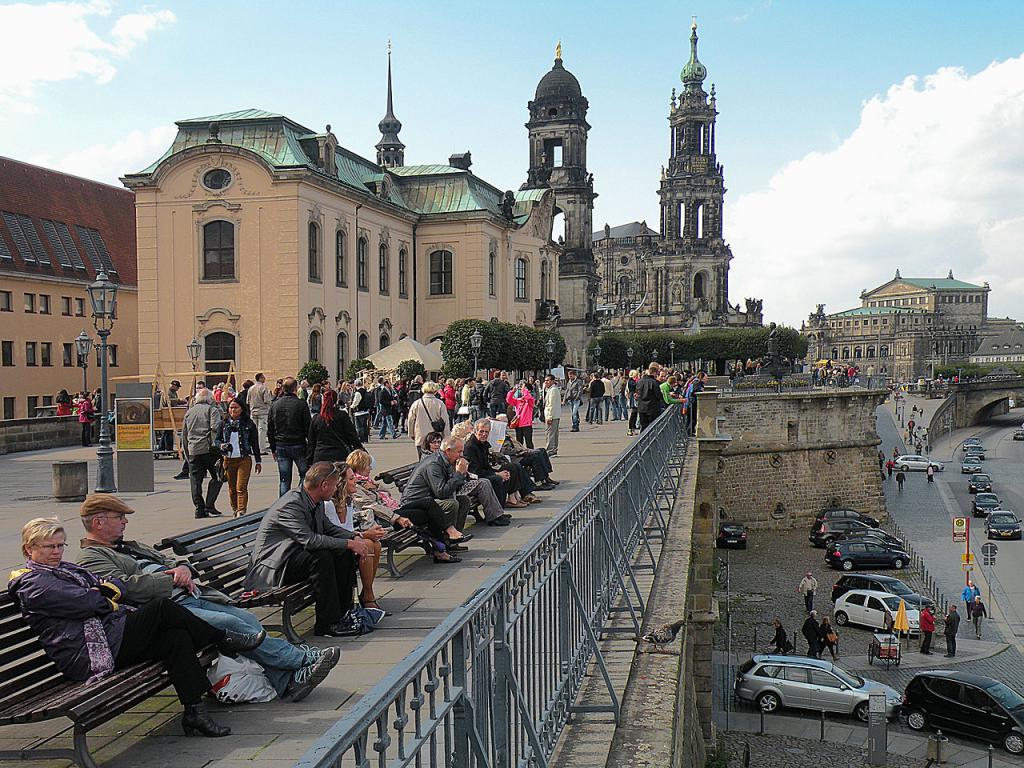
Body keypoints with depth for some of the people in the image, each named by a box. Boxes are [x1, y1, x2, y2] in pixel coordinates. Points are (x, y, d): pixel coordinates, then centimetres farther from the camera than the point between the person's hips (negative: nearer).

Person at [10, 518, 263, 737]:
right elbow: (86, 603, -15)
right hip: (90, 655, -9)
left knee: (177, 637, -14)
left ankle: (194, 711, -14)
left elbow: (118, 585, 18)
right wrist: (107, 600, 4)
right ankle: (224, 640, -3)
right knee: (163, 607, -20)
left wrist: (101, 590, -3)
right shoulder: (31, 583, -3)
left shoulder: (65, 569, 26)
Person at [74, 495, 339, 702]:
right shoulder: (90, 558, 2)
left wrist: (182, 568, 2)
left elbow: (169, 561, 28)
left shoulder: (132, 547, 30)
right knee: (230, 624, -24)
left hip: (193, 597, 9)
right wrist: (172, 579, -8)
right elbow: (124, 586, -15)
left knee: (248, 618, -12)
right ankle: (303, 658, -18)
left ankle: (287, 680, -18)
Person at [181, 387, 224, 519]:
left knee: (195, 480, 7)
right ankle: (209, 505, -5)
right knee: (217, 477, 5)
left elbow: (184, 434, 19)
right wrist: (217, 444, -11)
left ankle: (199, 509, 4)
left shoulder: (189, 412, 18)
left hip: (192, 450, 5)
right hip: (209, 449, -4)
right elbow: (215, 427, -14)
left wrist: (186, 453, 23)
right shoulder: (212, 410, 2)